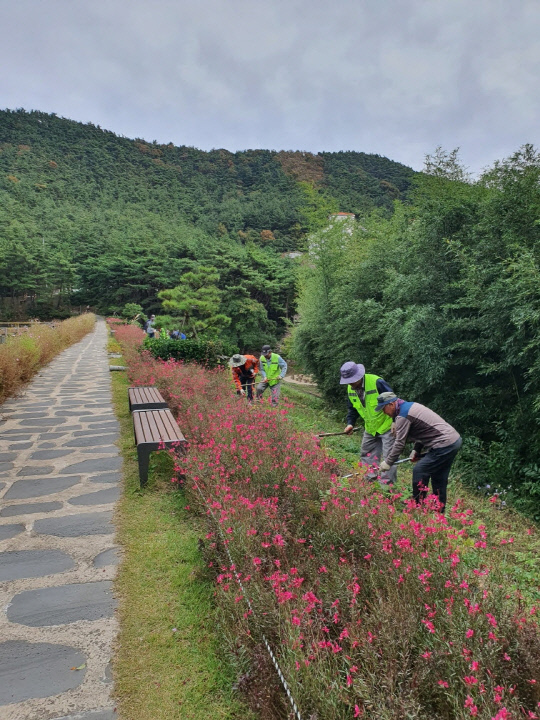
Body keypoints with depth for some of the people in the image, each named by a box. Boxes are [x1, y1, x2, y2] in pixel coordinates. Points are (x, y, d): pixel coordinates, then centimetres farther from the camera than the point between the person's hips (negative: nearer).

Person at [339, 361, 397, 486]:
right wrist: (350, 423, -3)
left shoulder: (377, 382, -26)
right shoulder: (350, 389, -3)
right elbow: (352, 408, 11)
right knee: (366, 454, 13)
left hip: (387, 425, -7)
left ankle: (387, 484, 2)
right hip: (370, 428, 7)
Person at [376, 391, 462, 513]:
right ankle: (440, 510, 26)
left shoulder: (403, 416, -14)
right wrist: (416, 449, 14)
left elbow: (400, 443, -14)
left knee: (419, 471, -3)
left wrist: (388, 462, -4)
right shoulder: (411, 406, 15)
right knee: (438, 477, 17)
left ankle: (418, 506, 6)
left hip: (444, 445, -10)